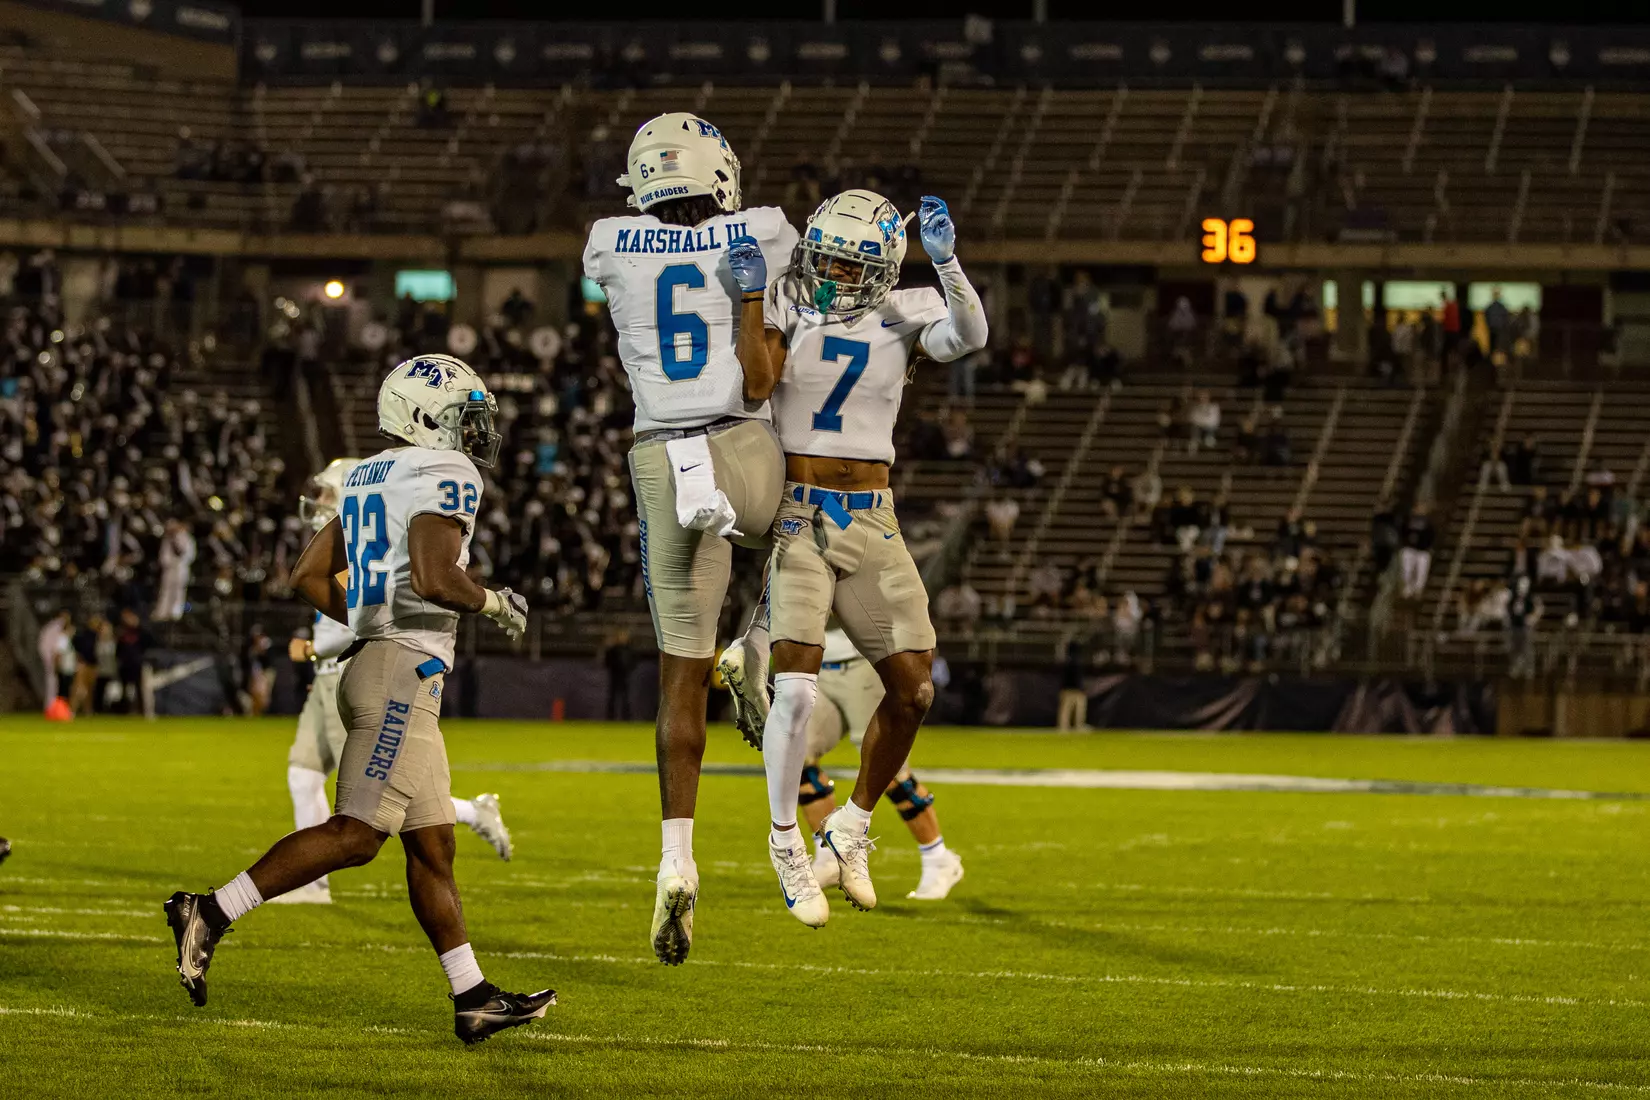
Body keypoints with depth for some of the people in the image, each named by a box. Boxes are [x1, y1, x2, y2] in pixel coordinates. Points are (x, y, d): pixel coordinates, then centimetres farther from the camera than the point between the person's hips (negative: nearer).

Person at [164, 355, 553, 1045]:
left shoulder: (368, 477, 19)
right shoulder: (445, 476, -8)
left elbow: (308, 576, 18)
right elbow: (432, 578, -21)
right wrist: (493, 603, -4)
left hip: (372, 657, 10)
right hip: (405, 670, -10)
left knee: (432, 846, 8)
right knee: (356, 835, -12)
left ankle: (473, 1001, 9)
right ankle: (212, 913, -13)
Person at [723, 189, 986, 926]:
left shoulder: (902, 317, 2)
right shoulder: (787, 307, -2)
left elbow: (970, 336, -18)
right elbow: (754, 380, -18)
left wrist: (945, 262, -29)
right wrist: (752, 295, -23)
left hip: (870, 522, 3)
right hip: (796, 517, -3)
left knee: (912, 690, 1)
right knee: (797, 686, -15)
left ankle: (853, 825, 24)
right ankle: (786, 842, 4)